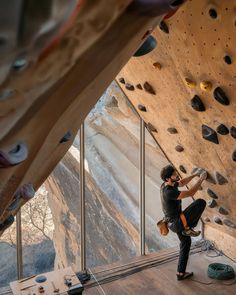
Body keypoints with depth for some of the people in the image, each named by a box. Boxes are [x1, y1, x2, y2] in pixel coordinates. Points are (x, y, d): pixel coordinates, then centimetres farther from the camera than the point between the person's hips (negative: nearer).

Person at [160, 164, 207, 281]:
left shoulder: (166, 185, -1)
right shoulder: (169, 192, -30)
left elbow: (182, 182, 18)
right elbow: (190, 193, -26)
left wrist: (194, 175, 9)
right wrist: (201, 179, -17)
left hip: (173, 223, 9)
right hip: (177, 222, -9)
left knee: (185, 243, 25)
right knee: (201, 202, -13)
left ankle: (181, 273, 32)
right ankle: (188, 228, -1)